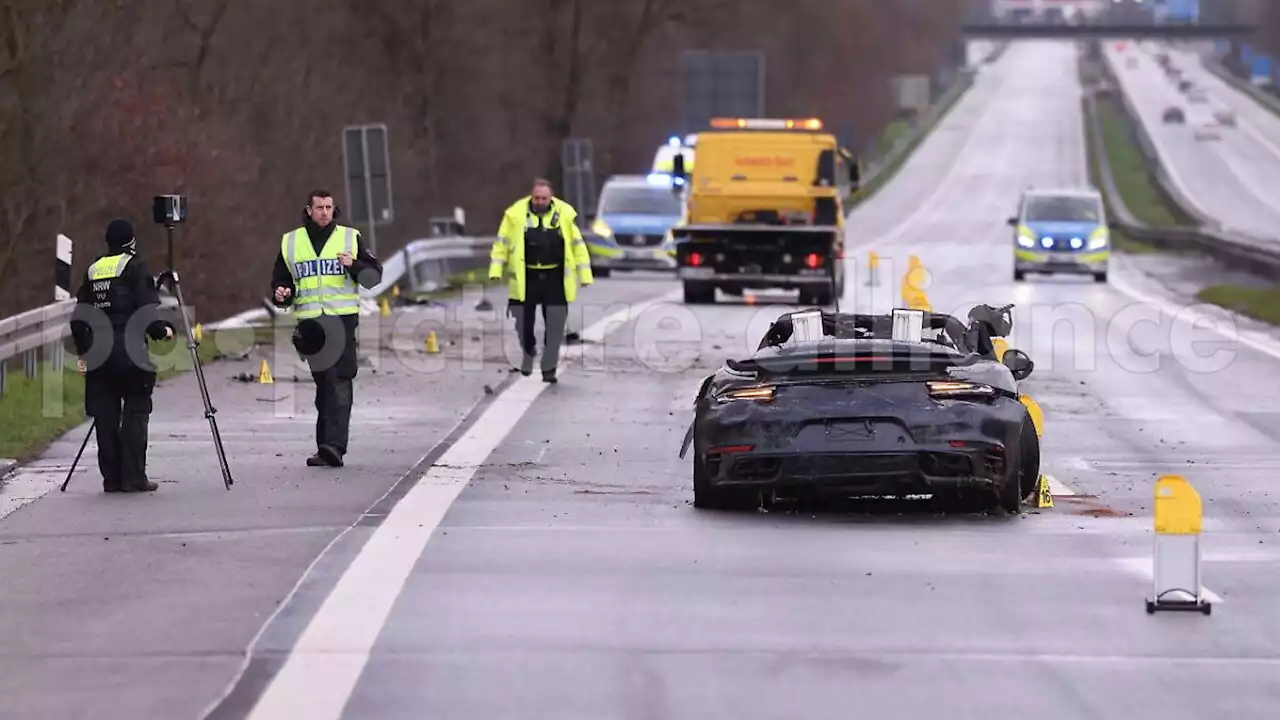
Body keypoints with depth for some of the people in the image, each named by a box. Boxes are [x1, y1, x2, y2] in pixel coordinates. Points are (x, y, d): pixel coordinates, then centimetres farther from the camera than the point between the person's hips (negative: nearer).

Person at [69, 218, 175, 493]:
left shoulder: (93, 270, 14)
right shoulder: (135, 267, -3)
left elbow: (79, 315, 13)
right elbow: (146, 306, -12)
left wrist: (83, 351, 19)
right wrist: (161, 329, 3)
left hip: (100, 354, 5)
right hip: (131, 352, -5)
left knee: (106, 417, 6)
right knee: (135, 413, -1)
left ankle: (111, 478, 7)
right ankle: (134, 478, -6)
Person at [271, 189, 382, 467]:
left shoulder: (350, 238, 7)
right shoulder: (290, 242, 13)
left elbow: (374, 276, 7)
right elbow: (280, 280, 20)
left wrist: (354, 266, -12)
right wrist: (281, 294, -2)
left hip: (342, 319, -3)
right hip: (309, 322, 3)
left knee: (338, 381, -12)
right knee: (323, 382, 5)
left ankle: (333, 447, -19)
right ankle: (328, 447, 12)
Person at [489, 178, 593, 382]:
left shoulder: (565, 214, -2)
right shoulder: (516, 214, -5)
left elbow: (578, 245, 5)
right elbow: (502, 243, 0)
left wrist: (584, 275, 3)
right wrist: (496, 271, -8)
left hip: (555, 278, 1)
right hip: (525, 278, -1)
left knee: (555, 326, 2)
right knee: (523, 323, 5)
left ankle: (549, 368, 13)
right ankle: (528, 352, 34)